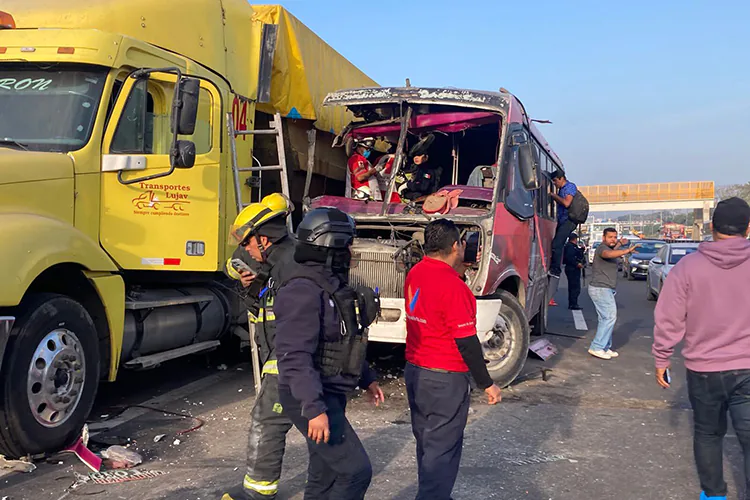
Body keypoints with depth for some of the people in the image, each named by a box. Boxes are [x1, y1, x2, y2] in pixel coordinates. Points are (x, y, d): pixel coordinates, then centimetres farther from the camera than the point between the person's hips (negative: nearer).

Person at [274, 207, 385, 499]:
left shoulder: (331, 284, 11)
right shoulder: (303, 289, -22)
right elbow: (295, 355, -28)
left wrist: (367, 379, 22)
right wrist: (314, 408, -31)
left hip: (330, 394, 10)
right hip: (311, 399, -10)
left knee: (325, 475, 16)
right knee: (356, 470, -8)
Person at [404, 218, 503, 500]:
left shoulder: (415, 273, 2)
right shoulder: (452, 285, -22)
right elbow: (466, 341, -20)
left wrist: (458, 268, 13)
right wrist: (487, 384, -12)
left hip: (414, 371, 8)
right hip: (444, 379, -8)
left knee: (426, 442, 20)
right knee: (442, 449, 2)